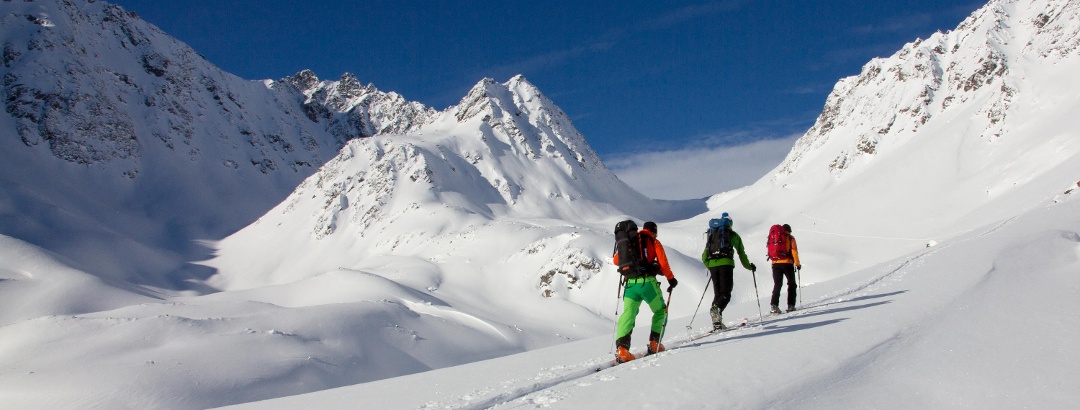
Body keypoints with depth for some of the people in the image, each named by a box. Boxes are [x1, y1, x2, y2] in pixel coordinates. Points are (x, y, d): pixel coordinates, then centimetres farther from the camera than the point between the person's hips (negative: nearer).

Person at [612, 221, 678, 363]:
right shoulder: (654, 242, 8)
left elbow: (616, 260, 17)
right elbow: (663, 262, -3)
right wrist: (671, 279, 6)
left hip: (630, 283, 3)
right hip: (647, 282, -3)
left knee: (628, 314, -2)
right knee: (660, 311, 17)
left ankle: (622, 348, -19)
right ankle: (654, 343, 9)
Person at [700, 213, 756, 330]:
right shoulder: (733, 234, 14)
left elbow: (704, 257, 21)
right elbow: (741, 253, 15)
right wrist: (749, 266, 29)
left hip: (712, 264, 4)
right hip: (726, 263, -4)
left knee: (717, 293, 10)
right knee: (726, 293, -5)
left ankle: (716, 322, -1)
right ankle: (717, 308, -36)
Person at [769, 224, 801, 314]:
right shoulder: (790, 238, 4)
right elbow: (794, 251, -4)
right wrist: (797, 264, 0)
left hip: (775, 264, 3)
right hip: (787, 263, -3)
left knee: (777, 285, 5)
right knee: (792, 284, 11)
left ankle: (774, 305, -9)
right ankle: (790, 306, 4)